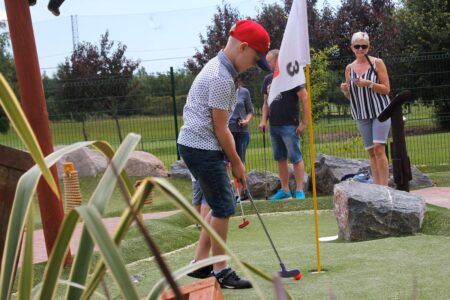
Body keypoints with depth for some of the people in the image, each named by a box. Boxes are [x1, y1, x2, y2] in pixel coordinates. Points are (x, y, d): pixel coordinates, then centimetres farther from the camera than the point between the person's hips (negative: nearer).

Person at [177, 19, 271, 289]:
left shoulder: (218, 68, 13)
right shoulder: (222, 78, -20)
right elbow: (220, 129, -16)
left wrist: (232, 159, 17)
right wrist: (236, 163, -5)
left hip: (198, 146, 10)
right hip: (202, 148, -10)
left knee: (222, 205, 14)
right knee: (224, 207, -3)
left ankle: (201, 262, 19)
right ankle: (220, 270, 7)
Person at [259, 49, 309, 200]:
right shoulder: (268, 79, 13)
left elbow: (305, 99, -10)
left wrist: (304, 122, -14)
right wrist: (264, 120, 5)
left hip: (289, 125, -7)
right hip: (274, 126, 7)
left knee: (295, 158, -6)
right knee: (280, 158, 11)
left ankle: (299, 191, -4)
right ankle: (284, 190, 18)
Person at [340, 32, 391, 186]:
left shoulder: (377, 63, -2)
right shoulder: (349, 68, 9)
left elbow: (386, 89, -5)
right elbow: (349, 96, 16)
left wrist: (369, 84, -19)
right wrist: (345, 90, -6)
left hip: (380, 111, -4)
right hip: (361, 115, 4)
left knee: (379, 148, -15)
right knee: (371, 151, 4)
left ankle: (384, 186, -14)